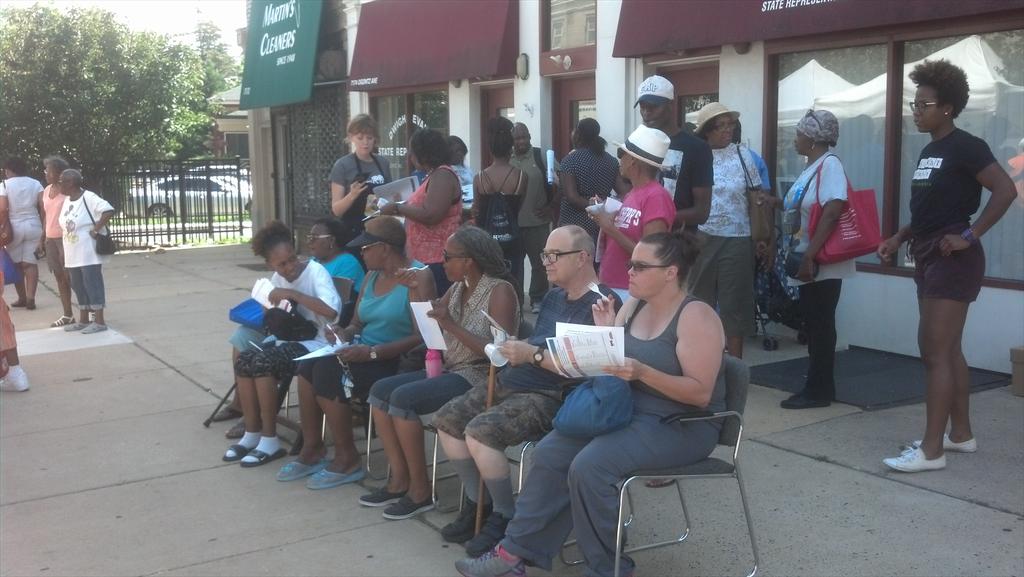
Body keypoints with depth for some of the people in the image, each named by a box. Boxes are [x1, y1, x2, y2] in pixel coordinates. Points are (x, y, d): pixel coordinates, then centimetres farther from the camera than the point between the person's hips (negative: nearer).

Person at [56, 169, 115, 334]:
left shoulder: (89, 198, -17)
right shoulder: (67, 200, 11)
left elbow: (109, 211, -29)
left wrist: (96, 229, -24)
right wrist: (64, 251, 15)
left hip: (89, 252, -9)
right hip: (73, 253, 9)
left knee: (92, 284, -5)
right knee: (78, 286, 13)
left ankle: (99, 321, 0)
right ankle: (83, 320, 22)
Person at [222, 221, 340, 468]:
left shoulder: (315, 271, -15)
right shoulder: (277, 278, 6)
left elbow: (332, 310, -31)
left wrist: (292, 294, -29)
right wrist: (273, 311, -6)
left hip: (315, 343, -7)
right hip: (288, 337, 7)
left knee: (262, 363, -27)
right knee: (243, 361, -17)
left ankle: (269, 440, -17)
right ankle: (252, 434, -5)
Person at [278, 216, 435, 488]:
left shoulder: (418, 277, -12)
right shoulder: (372, 276, 13)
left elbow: (422, 337, -20)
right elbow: (357, 324, 18)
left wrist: (373, 352, -25)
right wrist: (342, 333, -6)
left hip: (396, 361, -8)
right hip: (366, 354, 8)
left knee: (327, 373, -24)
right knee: (309, 364, -14)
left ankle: (347, 459, -8)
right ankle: (312, 448, -3)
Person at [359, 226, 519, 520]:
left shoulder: (500, 291, -14)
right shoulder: (457, 287, 11)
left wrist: (452, 325, -24)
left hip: (481, 378, -9)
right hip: (450, 370, 9)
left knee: (403, 398, -24)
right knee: (380, 390, -3)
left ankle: (420, 490, -12)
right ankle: (400, 479, 0)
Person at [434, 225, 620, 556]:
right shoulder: (554, 296, 18)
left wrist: (533, 355, -22)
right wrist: (513, 349, 3)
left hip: (550, 397, -10)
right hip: (512, 384, 10)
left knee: (480, 430, -28)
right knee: (447, 420, 2)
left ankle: (506, 516, -7)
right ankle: (478, 502, 14)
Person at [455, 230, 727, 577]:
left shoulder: (696, 317, -15)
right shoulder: (633, 305, 8)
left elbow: (701, 394, -21)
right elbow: (611, 369, 9)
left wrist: (642, 372, -31)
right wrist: (605, 333, -9)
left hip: (682, 425, -8)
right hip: (628, 410, 8)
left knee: (589, 466, -27)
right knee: (551, 452, -11)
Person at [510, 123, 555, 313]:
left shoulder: (542, 156, -2)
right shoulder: (505, 160, 6)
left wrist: (552, 206, -5)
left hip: (538, 221, -2)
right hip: (512, 222, 2)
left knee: (539, 262, 3)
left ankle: (538, 299, 14)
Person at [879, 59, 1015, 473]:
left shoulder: (965, 147, -12)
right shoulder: (929, 152, 14)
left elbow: (1005, 190, -20)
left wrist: (969, 235, -21)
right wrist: (899, 238, 10)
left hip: (952, 260, -9)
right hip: (929, 258, 9)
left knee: (935, 352, -10)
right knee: (947, 350, 14)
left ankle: (931, 450, -6)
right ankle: (961, 434, 25)